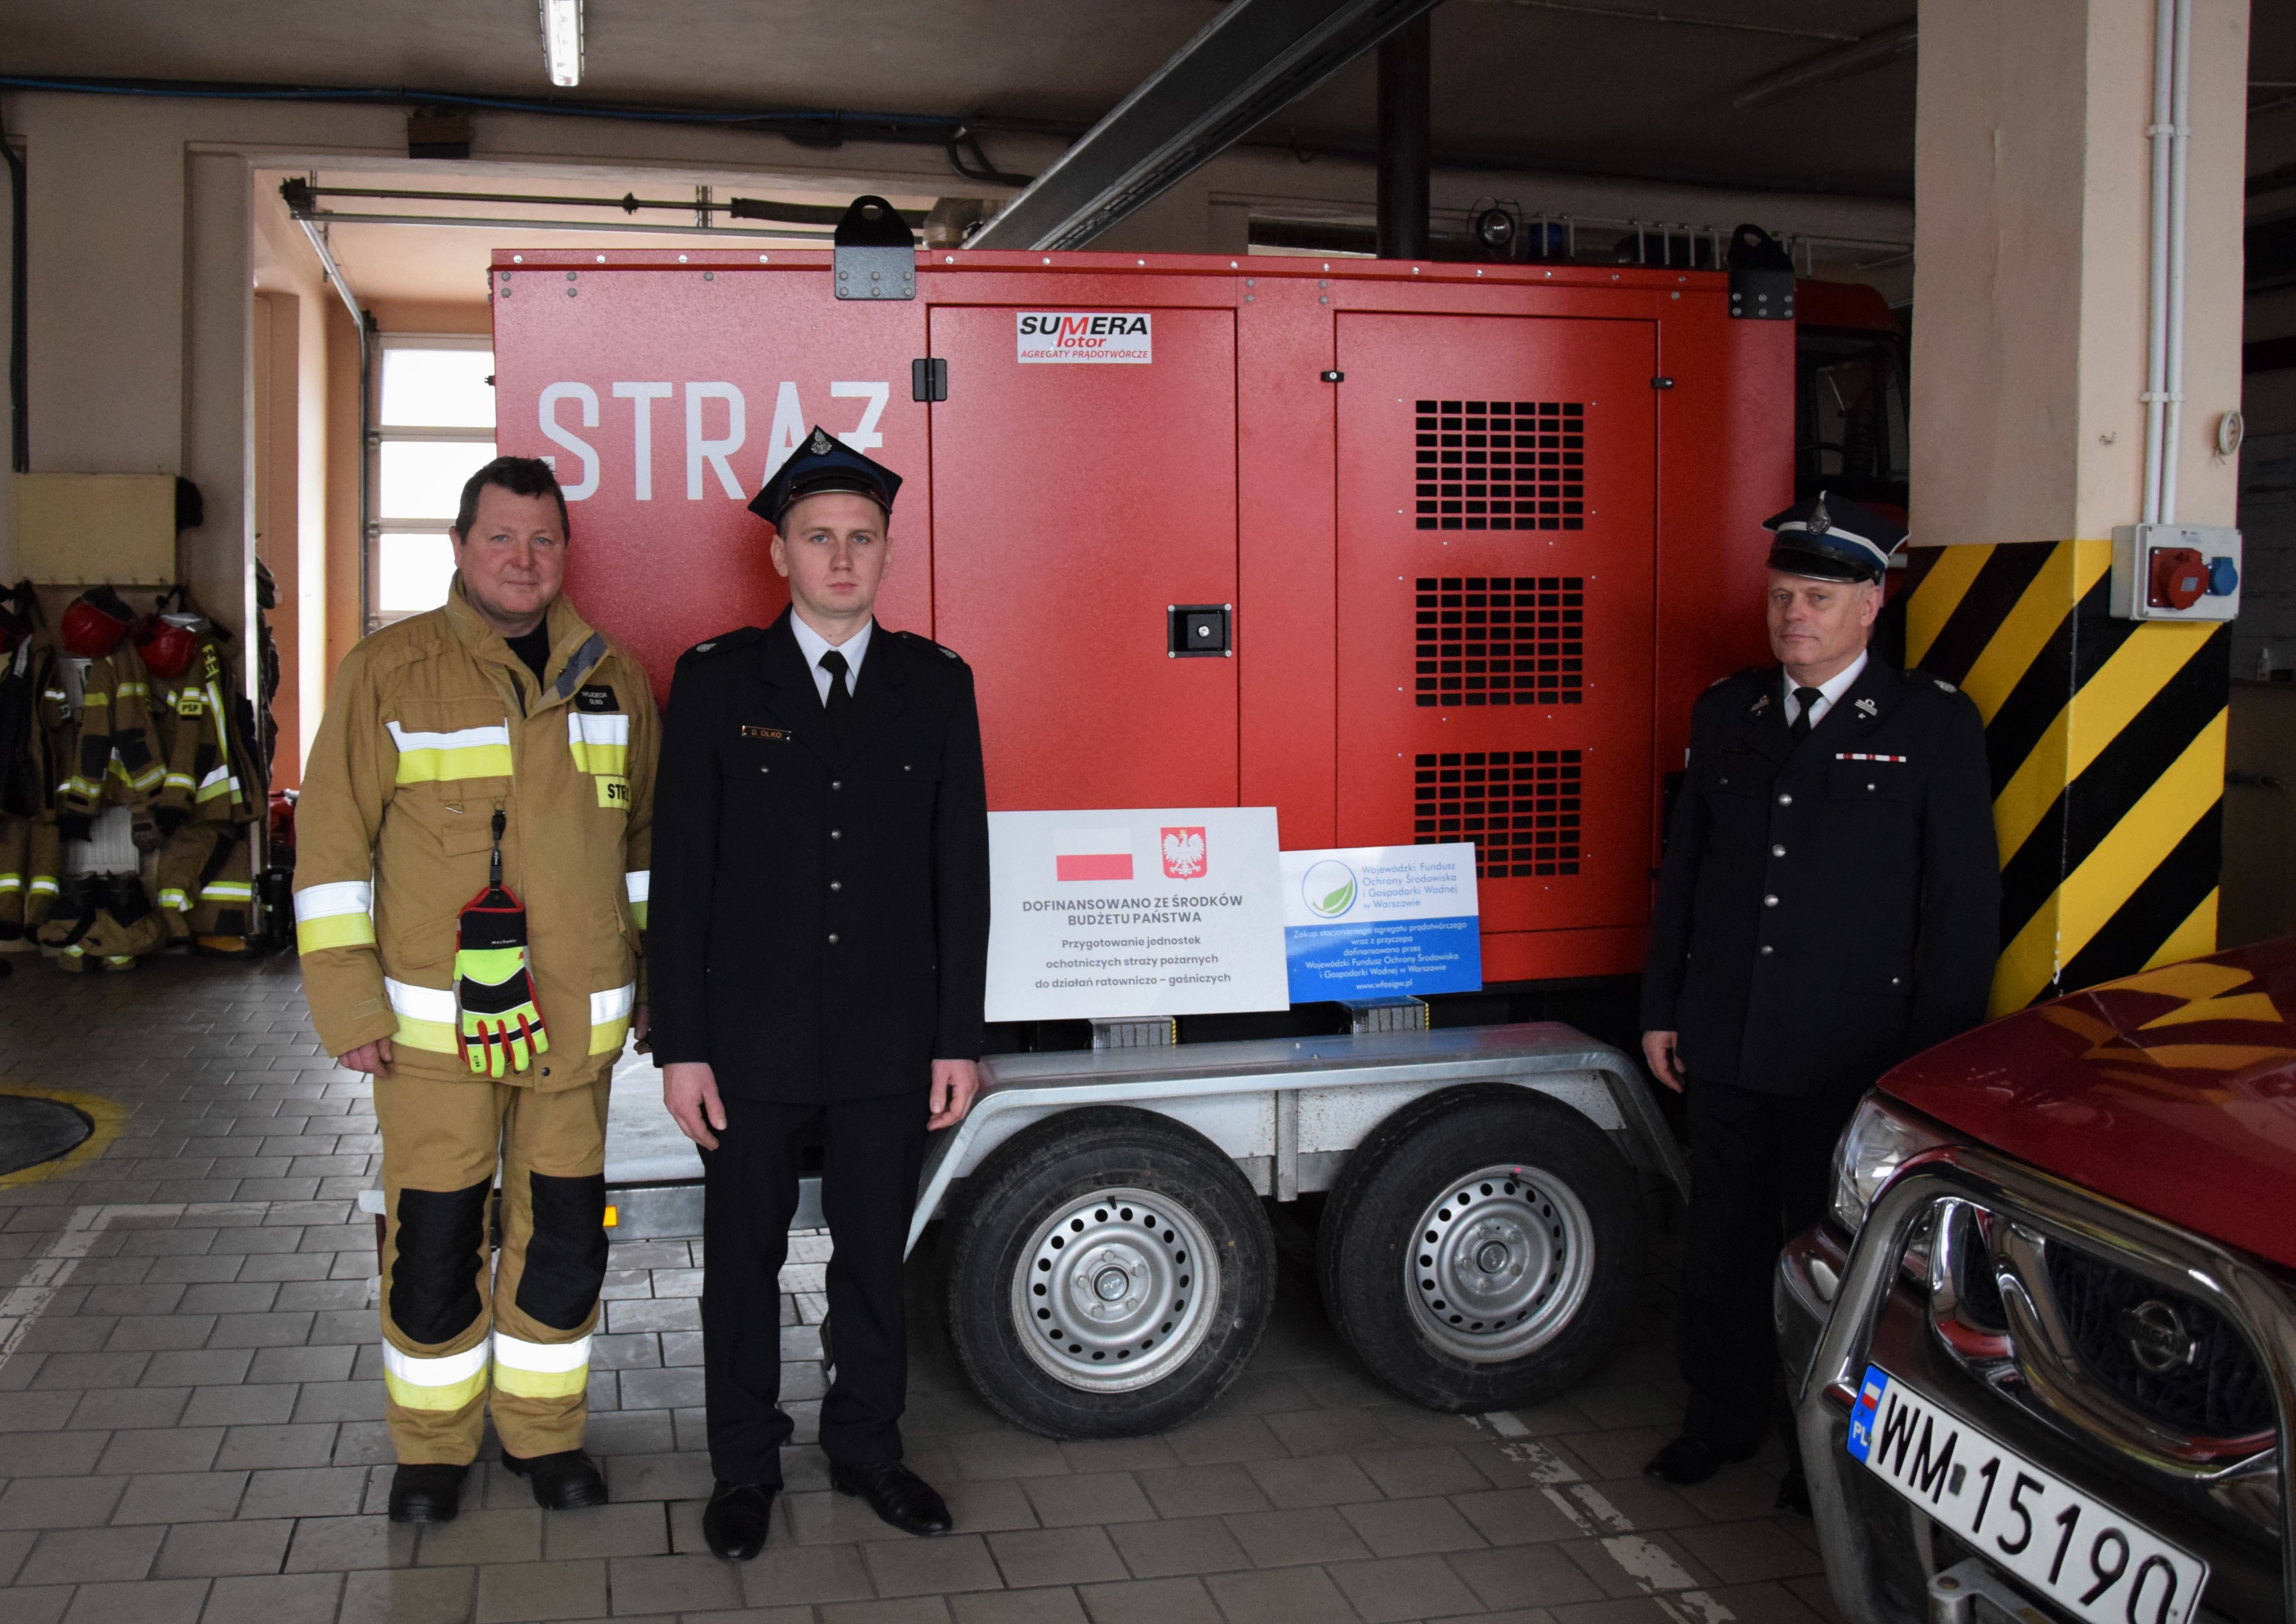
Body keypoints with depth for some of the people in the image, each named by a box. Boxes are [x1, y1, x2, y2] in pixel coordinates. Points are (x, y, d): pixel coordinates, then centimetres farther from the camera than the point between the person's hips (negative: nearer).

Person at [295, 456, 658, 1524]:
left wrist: (658, 981, 14)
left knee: (564, 1239, 10)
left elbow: (646, 840, 15)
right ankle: (432, 1447, 24)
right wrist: (346, 1002, -7)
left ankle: (544, 1433, 28)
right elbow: (334, 845, -3)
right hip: (433, 1025, -3)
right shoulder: (388, 673, -3)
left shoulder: (611, 679, 7)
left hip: (575, 1024, 3)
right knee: (433, 1242, 5)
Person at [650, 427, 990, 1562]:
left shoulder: (936, 684, 3)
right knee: (744, 1257, 10)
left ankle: (866, 1447, 31)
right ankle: (745, 1465, 27)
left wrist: (958, 1040, 0)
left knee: (876, 1255, 12)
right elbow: (681, 872, -3)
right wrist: (679, 1046, -7)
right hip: (753, 1041, -1)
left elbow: (961, 869, 3)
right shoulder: (717, 682, -1)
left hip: (890, 1043, 1)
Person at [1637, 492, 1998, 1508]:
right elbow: (1683, 869, 13)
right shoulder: (1727, 713, 9)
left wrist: (1936, 1060, -9)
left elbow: (1963, 901, -6)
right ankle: (1722, 1416, 32)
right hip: (1727, 1045, 4)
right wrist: (1661, 1009, 10)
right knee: (1721, 1239, 14)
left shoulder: (1935, 724, -5)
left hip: (1855, 1054, -4)